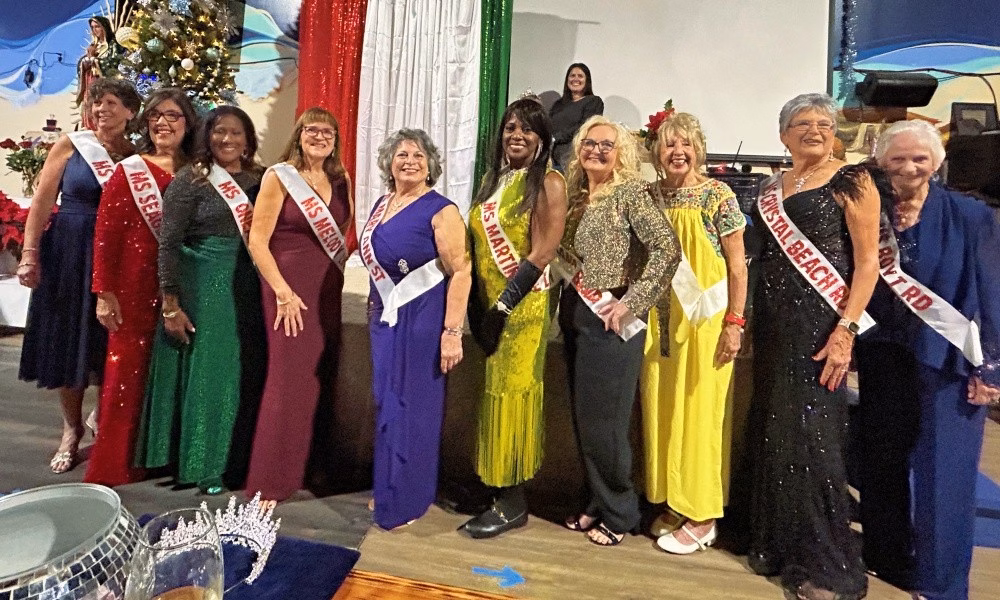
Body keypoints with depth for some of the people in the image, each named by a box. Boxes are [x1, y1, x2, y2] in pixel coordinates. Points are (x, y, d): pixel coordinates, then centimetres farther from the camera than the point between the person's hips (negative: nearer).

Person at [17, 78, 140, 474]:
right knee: (67, 341, 8)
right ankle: (72, 427, 24)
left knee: (110, 344, 7)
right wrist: (30, 254, -7)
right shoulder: (71, 145, -1)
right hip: (69, 254, 0)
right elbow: (42, 202, -1)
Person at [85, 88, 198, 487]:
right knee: (128, 371, 2)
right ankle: (112, 467, 15)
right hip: (135, 287, -3)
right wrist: (104, 292, -9)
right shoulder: (128, 172, -1)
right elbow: (105, 234, -4)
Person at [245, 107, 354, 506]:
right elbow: (257, 240, -10)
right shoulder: (279, 177, -7)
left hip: (328, 291, 6)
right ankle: (269, 482, 8)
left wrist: (338, 273, 6)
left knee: (323, 379, 12)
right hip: (289, 290, -6)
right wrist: (283, 292, -15)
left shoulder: (341, 180, 9)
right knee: (289, 380, -6)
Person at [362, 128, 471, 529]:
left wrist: (452, 332, -22)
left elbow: (461, 272, -17)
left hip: (422, 319, -7)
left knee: (412, 407, 3)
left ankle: (406, 502, 20)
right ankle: (387, 487, 32)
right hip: (386, 317, 7)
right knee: (387, 404, 14)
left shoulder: (440, 211, -12)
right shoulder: (382, 205, 11)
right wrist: (374, 307, 20)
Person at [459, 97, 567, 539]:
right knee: (496, 392, 13)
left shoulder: (548, 183, -8)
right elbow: (477, 242, 14)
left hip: (522, 306, -7)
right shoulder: (493, 179, 14)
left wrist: (504, 304, -18)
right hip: (487, 302, 7)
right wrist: (477, 303, 7)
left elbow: (542, 253, -16)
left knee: (511, 394, -1)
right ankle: (501, 489, 27)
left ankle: (512, 503, 13)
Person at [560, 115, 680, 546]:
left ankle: (619, 514, 19)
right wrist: (566, 306, 5)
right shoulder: (576, 196, 13)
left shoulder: (630, 193, -7)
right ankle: (599, 504, 30)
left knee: (603, 423, -1)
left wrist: (632, 301, -19)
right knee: (583, 420, 13)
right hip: (576, 318, 7)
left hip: (609, 323, -7)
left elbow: (667, 247, -18)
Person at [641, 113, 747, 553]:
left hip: (705, 318, -4)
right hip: (659, 318, 5)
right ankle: (668, 502, 26)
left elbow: (737, 264, -6)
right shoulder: (650, 195, 6)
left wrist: (735, 322, -10)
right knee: (660, 410, 9)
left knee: (701, 412, 1)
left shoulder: (717, 195, -6)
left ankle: (702, 517, 15)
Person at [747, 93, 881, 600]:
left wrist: (845, 329, -19)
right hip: (772, 325, 6)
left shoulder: (851, 183, -3)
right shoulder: (769, 189, 14)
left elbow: (867, 263, -9)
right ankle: (775, 541, 27)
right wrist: (746, 324, 12)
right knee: (770, 431, 10)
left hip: (820, 324, -6)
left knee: (810, 436, -4)